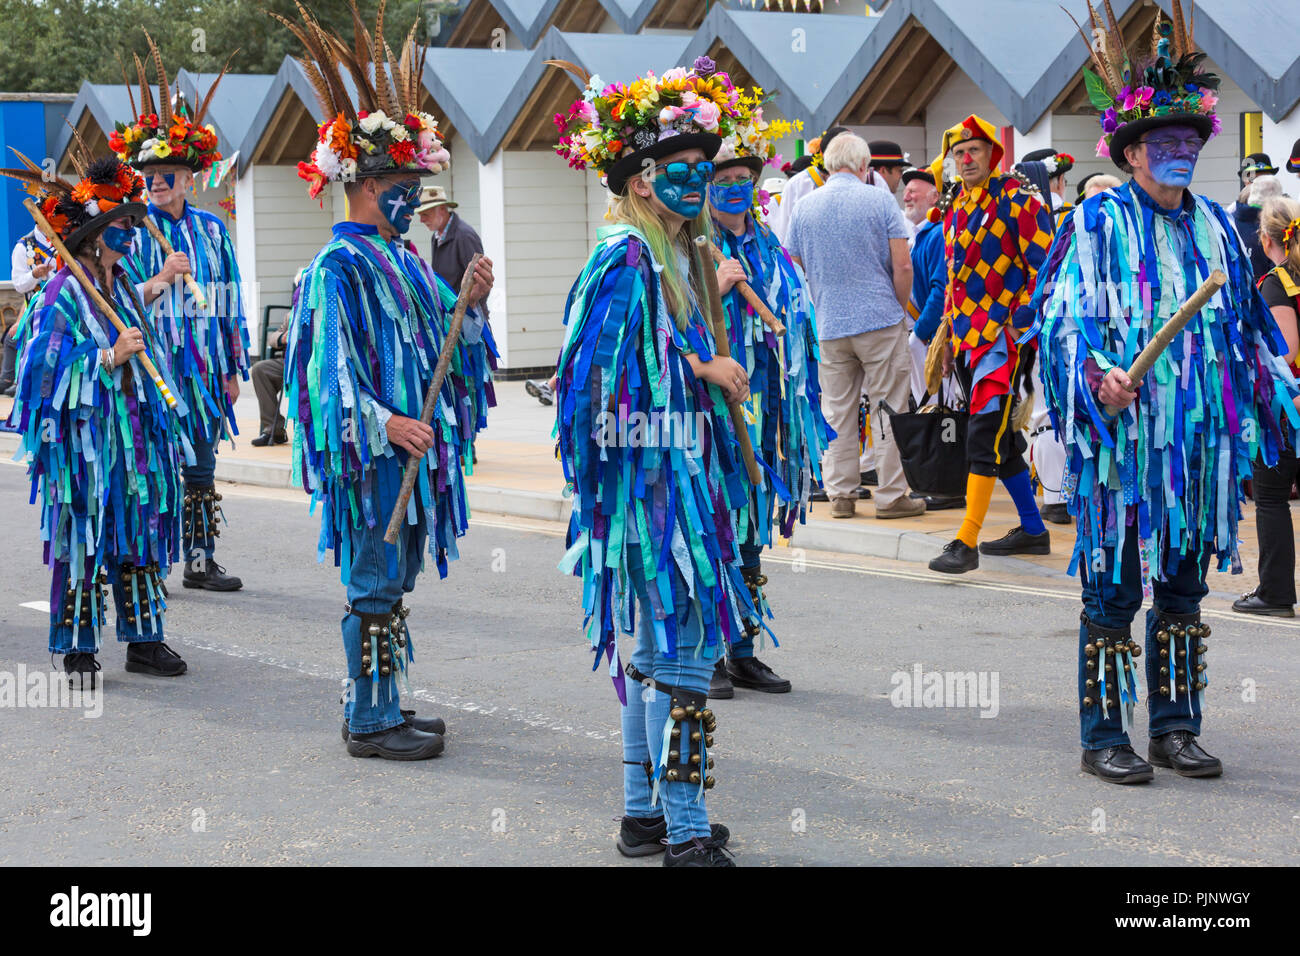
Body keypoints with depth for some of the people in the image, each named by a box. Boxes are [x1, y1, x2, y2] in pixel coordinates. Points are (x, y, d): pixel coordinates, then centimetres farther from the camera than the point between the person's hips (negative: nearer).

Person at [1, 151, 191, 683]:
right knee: (82, 539, -3)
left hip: (132, 435, 7)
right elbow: (45, 366, -16)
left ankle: (143, 640, 15)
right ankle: (78, 649, 5)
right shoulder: (62, 294, -10)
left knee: (138, 536, 9)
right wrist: (108, 358, -21)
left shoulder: (122, 286, 14)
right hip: (84, 437, -7)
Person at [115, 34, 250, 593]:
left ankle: (200, 560, 16)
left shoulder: (212, 230, 10)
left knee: (201, 467, 9)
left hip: (203, 367, 4)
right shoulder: (133, 231, -1)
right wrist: (160, 279, -21)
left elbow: (230, 301, 14)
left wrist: (234, 368, 12)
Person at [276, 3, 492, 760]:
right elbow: (332, 365, -18)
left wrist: (472, 302, 2)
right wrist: (383, 424, -25)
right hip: (372, 454, -9)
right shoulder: (340, 266, -13)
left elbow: (442, 335, 21)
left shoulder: (402, 258, 15)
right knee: (375, 581, -4)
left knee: (394, 578, 14)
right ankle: (372, 720, 3)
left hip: (413, 447, 9)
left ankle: (380, 704, 23)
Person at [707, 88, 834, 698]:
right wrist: (713, 289, -21)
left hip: (758, 413, 6)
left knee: (750, 531, 10)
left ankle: (744, 653, 17)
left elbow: (796, 321, 24)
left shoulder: (769, 249, 15)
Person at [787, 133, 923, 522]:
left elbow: (795, 267, 13)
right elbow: (902, 265, -8)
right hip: (880, 318, -3)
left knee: (836, 412, 10)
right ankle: (892, 496, 3)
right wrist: (899, 308, 5)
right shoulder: (879, 201, -5)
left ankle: (840, 494, 11)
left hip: (829, 325, 3)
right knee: (888, 409, 2)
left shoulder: (805, 207, 5)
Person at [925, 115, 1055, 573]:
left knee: (984, 437, -13)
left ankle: (967, 542, -15)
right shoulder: (956, 210, 16)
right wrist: (948, 335, 22)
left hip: (1001, 336, -8)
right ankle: (1033, 530, 25)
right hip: (966, 338, 8)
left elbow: (1044, 265, -11)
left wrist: (1020, 323, -14)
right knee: (1001, 439, 14)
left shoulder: (1016, 200, -8)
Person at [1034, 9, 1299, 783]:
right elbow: (1066, 314, -9)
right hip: (1126, 437, -6)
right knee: (1113, 588, -3)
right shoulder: (1100, 222, -3)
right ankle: (1104, 737, 5)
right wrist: (1099, 373, -26)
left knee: (1184, 587, 11)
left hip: (1201, 438, 6)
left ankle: (1176, 727, 20)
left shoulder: (1214, 225, 14)